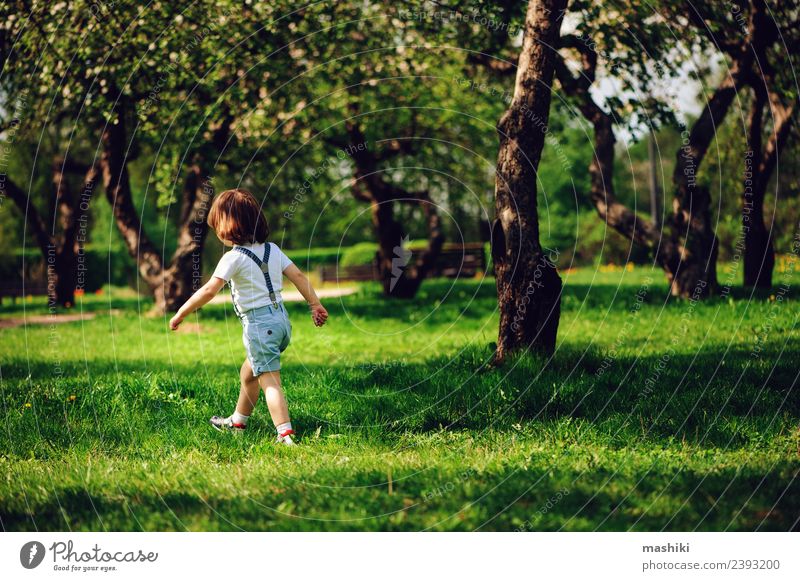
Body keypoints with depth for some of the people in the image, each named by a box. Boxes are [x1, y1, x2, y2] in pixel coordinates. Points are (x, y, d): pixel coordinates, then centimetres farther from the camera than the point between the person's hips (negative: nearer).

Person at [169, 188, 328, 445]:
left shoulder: (233, 257, -13)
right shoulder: (272, 249, 8)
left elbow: (209, 290, -18)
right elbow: (298, 276, 7)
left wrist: (180, 314, -12)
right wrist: (315, 305, 12)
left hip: (259, 324, -8)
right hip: (281, 318, 8)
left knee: (269, 381, -8)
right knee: (248, 373, 24)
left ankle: (286, 434, -17)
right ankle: (237, 421, 39)